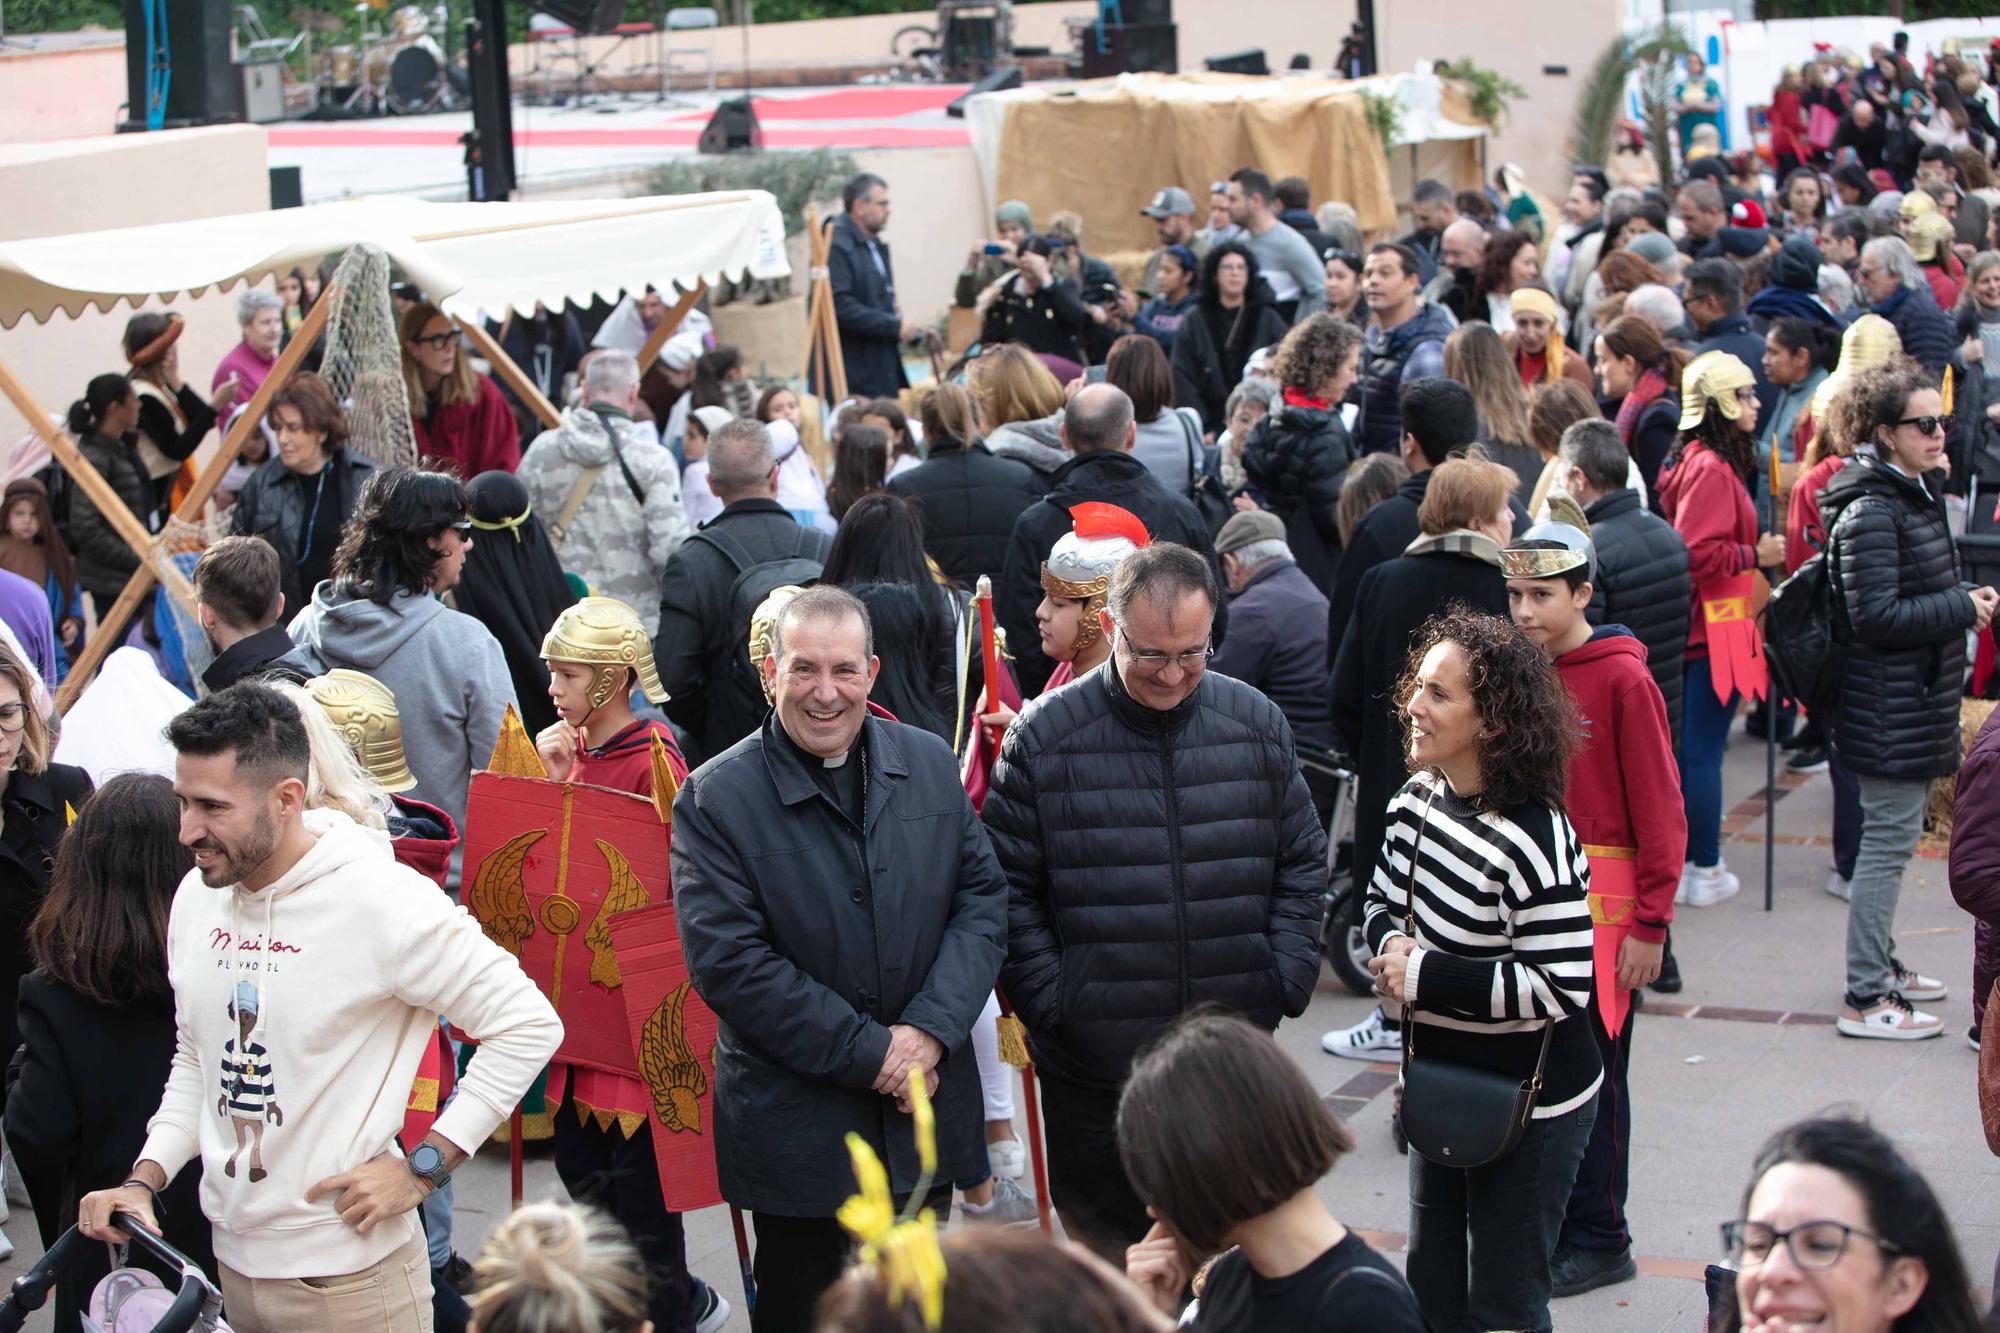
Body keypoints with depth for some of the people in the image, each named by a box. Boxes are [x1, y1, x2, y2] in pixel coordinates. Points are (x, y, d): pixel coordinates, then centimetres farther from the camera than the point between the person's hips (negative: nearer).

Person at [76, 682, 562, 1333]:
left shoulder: (382, 901, -18)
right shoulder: (196, 896, 3)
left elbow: (529, 1024, -16)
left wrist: (421, 1169, -16)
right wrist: (144, 1178, 2)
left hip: (346, 1273, -6)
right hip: (231, 1257, 6)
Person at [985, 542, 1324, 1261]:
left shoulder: (1257, 723, 2)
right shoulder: (1043, 735, -7)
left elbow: (1302, 862, 10)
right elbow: (1010, 889, -3)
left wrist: (1285, 980, 0)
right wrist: (1047, 1003, -10)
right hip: (1092, 1064, -2)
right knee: (1104, 1248, 11)